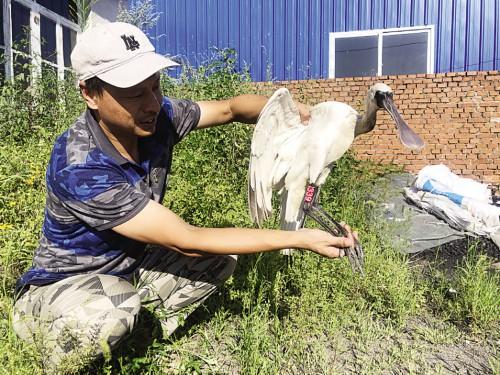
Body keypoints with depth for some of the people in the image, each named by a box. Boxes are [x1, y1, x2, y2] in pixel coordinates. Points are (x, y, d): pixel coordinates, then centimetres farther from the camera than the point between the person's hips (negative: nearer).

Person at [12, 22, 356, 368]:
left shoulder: (157, 116, -15)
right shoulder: (79, 168, -34)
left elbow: (229, 108, -1)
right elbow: (186, 241, -34)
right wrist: (300, 239, -32)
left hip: (131, 265, 6)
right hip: (65, 284, -5)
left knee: (220, 259, -5)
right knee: (106, 316, -37)